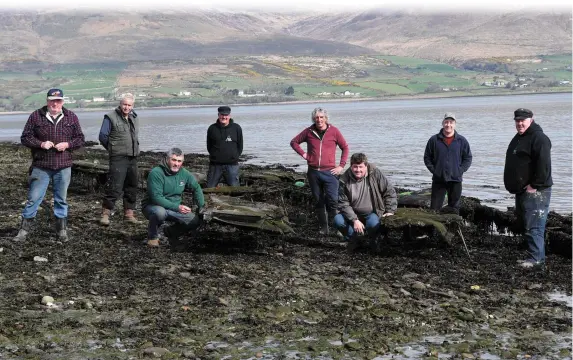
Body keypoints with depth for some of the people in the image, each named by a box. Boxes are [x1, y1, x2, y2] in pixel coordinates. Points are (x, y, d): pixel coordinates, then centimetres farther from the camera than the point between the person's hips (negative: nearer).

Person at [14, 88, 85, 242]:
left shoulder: (71, 117, 4)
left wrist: (67, 144, -11)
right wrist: (41, 144, -15)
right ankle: (24, 229, 10)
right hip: (41, 167, -1)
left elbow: (80, 139, 7)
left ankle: (62, 229, 21)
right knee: (33, 198, 0)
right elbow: (25, 138, 1)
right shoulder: (36, 116, -1)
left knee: (61, 199, 11)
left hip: (63, 167, 1)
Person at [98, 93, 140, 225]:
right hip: (118, 158, -7)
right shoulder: (111, 117, -7)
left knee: (132, 186, 9)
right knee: (115, 187, -13)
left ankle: (129, 213, 18)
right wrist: (112, 149, 5)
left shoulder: (134, 118, 14)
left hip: (133, 158, 7)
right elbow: (103, 136, -4)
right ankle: (105, 213, -4)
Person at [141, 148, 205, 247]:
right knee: (160, 212, -41)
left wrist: (201, 205, 8)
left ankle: (169, 232, 15)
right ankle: (153, 236, -9)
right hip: (153, 206, -6)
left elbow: (196, 188, 17)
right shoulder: (156, 173, -20)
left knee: (195, 220, -11)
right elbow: (156, 198, -26)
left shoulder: (184, 173, -1)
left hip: (175, 209, 6)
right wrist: (177, 207, -29)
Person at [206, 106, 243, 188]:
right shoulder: (212, 128, 3)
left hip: (232, 164, -1)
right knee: (210, 187, 4)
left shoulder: (236, 128, 2)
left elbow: (240, 145, 10)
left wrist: (235, 156, 3)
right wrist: (215, 156, 4)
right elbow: (209, 146, 12)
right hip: (215, 164, 1)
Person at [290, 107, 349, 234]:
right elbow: (294, 142, 16)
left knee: (332, 200, -15)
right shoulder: (309, 131, 4)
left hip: (330, 172, -2)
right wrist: (303, 154, 2)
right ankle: (323, 228, 18)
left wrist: (341, 165, 0)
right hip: (313, 172, 2)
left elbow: (345, 148, 7)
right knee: (319, 201, 9)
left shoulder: (334, 131, -1)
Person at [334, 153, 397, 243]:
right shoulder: (345, 180, -11)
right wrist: (355, 220, -22)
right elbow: (343, 204, -11)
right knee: (338, 220, -25)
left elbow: (390, 191, -4)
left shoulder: (375, 174, -12)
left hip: (372, 213, -1)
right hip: (354, 214, 2)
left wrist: (390, 211, -11)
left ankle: (374, 241, 1)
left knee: (373, 224, -34)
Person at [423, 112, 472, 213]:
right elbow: (427, 157, 7)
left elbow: (468, 158, 6)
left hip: (455, 180, 1)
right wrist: (434, 170, -4)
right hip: (438, 180, 0)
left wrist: (460, 171, -6)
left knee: (454, 209, 8)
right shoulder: (434, 140, 1)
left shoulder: (462, 141, 2)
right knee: (434, 208, 0)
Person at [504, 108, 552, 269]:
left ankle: (536, 259, -12)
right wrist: (513, 186, 19)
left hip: (535, 192, -10)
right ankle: (534, 256, 18)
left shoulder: (539, 138, -12)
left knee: (533, 226, -12)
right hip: (521, 191, 10)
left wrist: (535, 185, -21)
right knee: (525, 224, 12)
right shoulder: (518, 138, 19)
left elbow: (543, 165, -21)